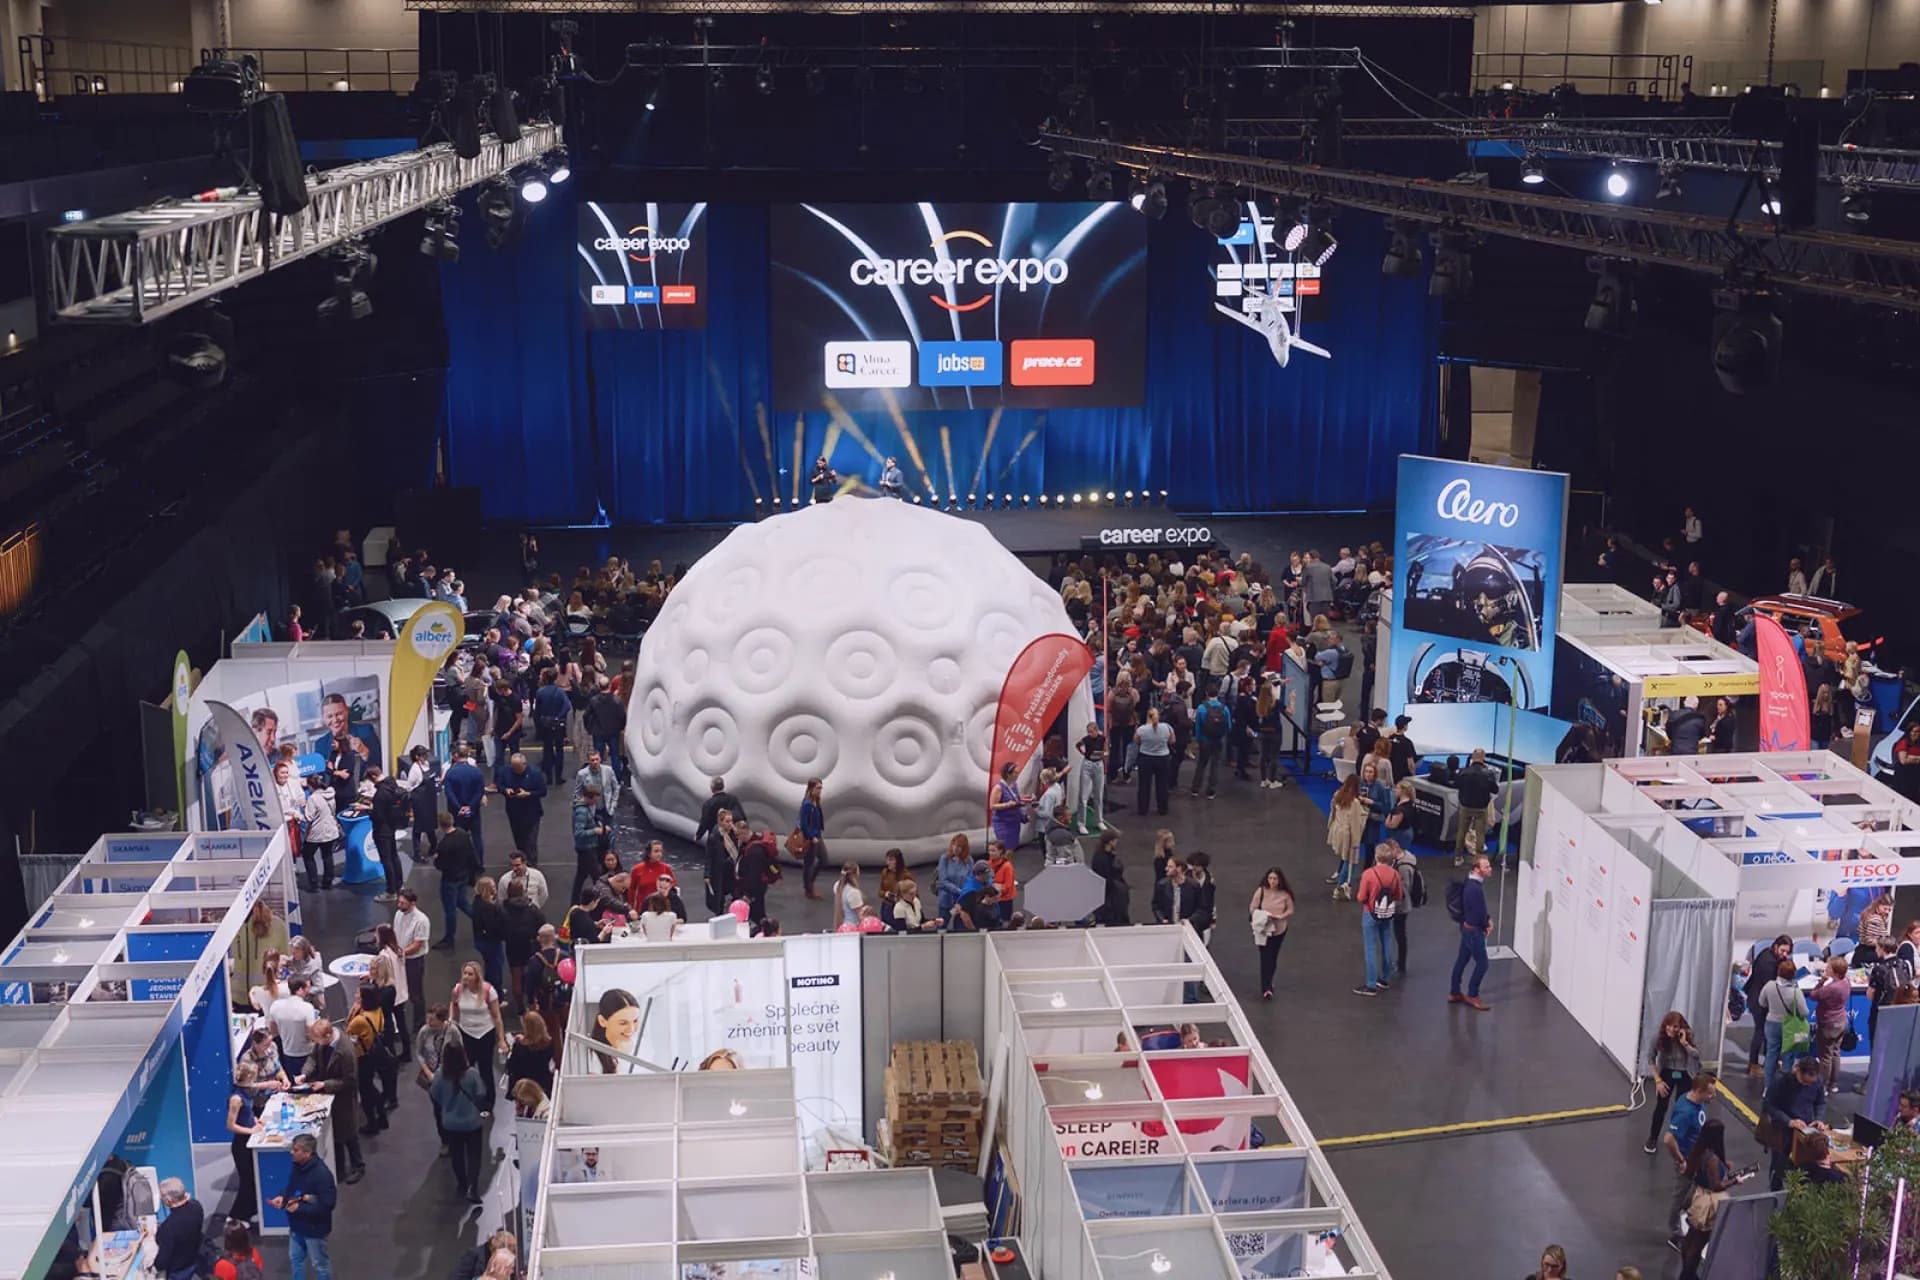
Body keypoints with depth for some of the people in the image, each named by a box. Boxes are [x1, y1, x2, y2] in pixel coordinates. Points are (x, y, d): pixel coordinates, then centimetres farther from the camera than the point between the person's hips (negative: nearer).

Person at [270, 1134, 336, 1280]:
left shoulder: (322, 1174, -32)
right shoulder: (297, 1166, -6)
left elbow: (327, 1205, -29)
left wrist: (300, 1207, -29)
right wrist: (282, 1196, -8)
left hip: (315, 1228, -8)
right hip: (297, 1225, 8)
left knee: (320, 1264, 12)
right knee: (295, 1258, 25)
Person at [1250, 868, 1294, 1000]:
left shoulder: (1285, 894, -9)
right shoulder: (1261, 891, -12)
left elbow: (1290, 910, 0)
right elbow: (1253, 908, -5)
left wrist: (1281, 916, -19)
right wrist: (1262, 916, -22)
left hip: (1279, 930, 2)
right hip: (1263, 929, -2)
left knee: (1273, 958, 16)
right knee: (1265, 958, -7)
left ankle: (1268, 984, 36)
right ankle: (1266, 988, -6)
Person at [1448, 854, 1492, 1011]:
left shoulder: (1473, 882, 3)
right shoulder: (1475, 888, -30)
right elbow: (1479, 913, -23)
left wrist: (1488, 919, 2)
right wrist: (1487, 925, -4)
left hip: (1467, 927, 10)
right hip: (1474, 930, -10)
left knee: (1462, 960, 17)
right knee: (1482, 964, 3)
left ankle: (1454, 993, 27)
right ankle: (1472, 996, 16)